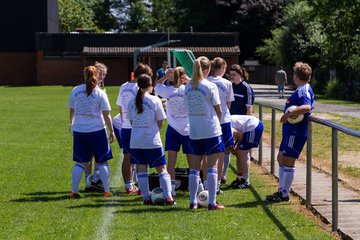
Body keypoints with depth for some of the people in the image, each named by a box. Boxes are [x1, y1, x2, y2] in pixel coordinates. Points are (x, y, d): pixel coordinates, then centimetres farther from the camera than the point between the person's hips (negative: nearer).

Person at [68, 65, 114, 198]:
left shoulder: (75, 90, 2)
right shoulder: (100, 93, -8)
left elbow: (71, 110, 13)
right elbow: (106, 115, -7)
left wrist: (71, 123, 31)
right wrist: (111, 131, 1)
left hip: (79, 131, 3)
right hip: (97, 130, -3)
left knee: (80, 162, 11)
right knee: (102, 162, 7)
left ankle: (74, 191, 8)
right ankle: (107, 191, 7)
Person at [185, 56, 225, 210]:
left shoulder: (188, 87, 3)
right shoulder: (210, 86, -10)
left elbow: (188, 107, 8)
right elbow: (218, 110, -5)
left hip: (194, 131, 5)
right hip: (211, 130, -4)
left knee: (194, 167, 10)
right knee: (212, 166, 0)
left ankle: (193, 201, 12)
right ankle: (212, 202, 0)